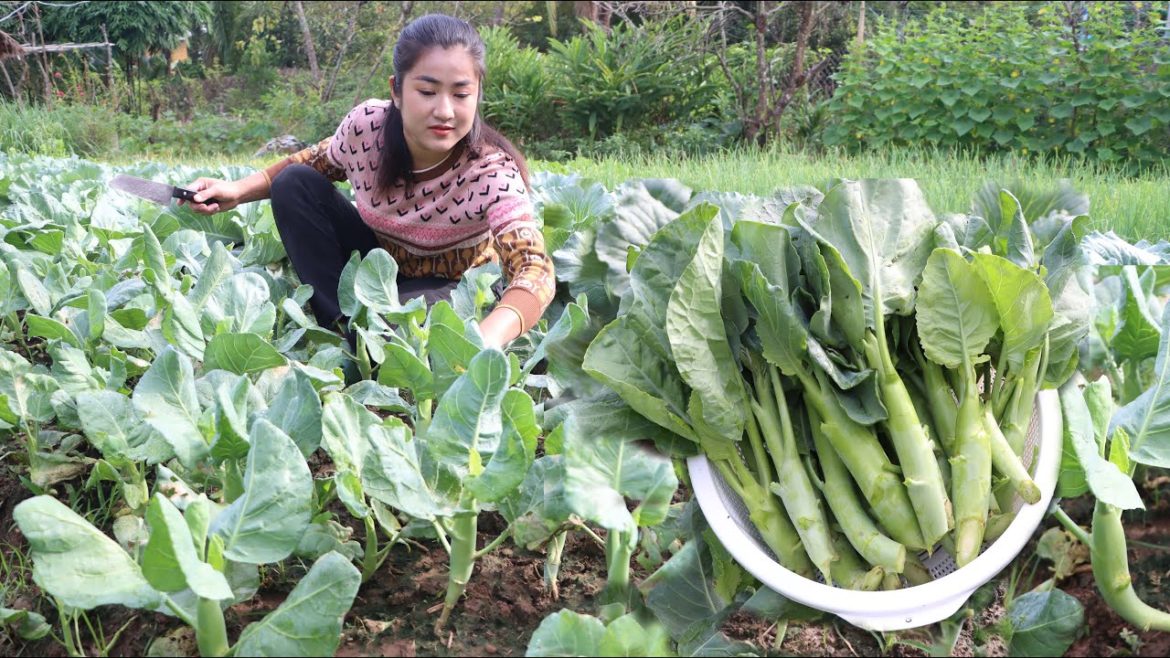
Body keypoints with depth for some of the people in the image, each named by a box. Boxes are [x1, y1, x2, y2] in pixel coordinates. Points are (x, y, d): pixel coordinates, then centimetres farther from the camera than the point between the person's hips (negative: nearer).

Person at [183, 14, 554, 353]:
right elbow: (314, 162, 4)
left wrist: (487, 338, -67)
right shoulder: (367, 126, -21)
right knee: (294, 184, -15)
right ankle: (348, 329, -16)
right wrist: (239, 190, -12)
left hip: (446, 293, -5)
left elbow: (535, 268, -46)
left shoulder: (491, 171, -32)